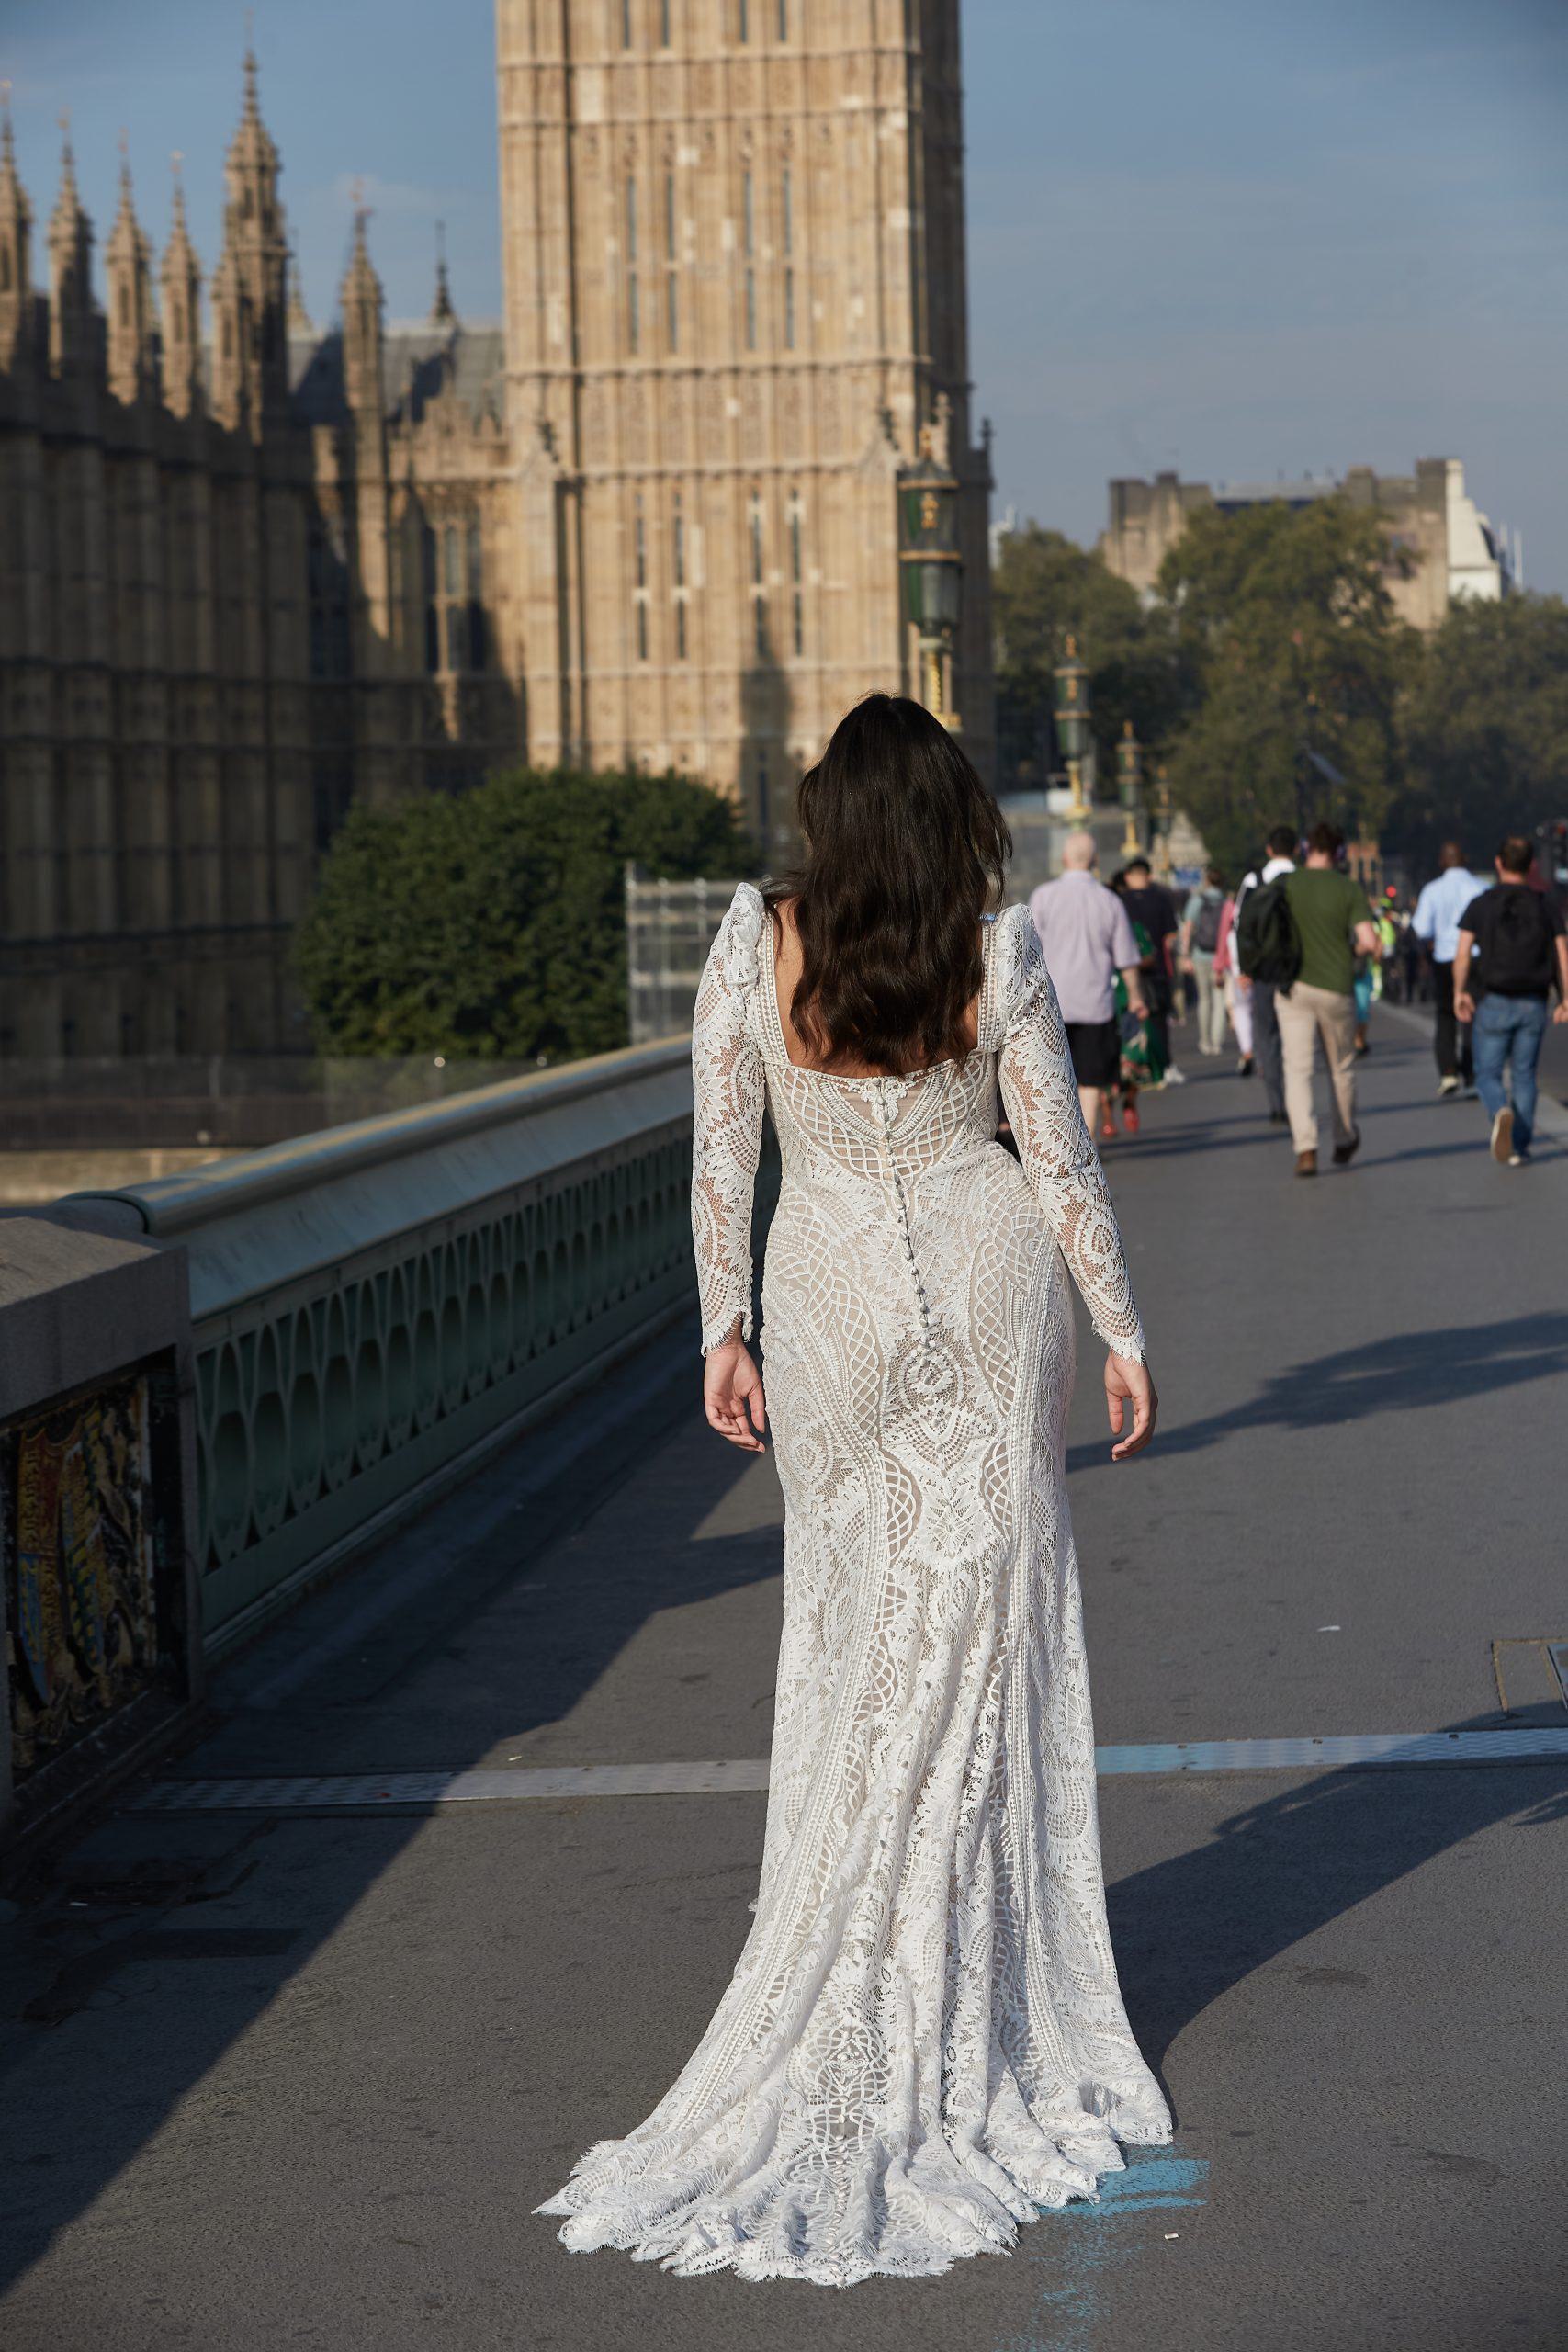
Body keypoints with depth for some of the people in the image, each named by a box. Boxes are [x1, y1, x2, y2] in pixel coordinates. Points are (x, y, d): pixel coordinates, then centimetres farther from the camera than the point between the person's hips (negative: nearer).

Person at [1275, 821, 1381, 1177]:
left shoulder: (1284, 885, -1)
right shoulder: (1349, 889, -5)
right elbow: (1369, 941, -12)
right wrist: (1350, 952, 9)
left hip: (1293, 987, 0)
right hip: (1335, 987, 0)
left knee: (1297, 1069, -1)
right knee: (1341, 1069, 17)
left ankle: (1306, 1148, -17)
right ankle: (1344, 1141, 32)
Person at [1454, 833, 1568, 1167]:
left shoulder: (1480, 905, -3)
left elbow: (1462, 954, -13)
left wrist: (1459, 992, -10)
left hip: (1493, 1003, -2)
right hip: (1533, 1005, 2)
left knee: (1488, 1076, 6)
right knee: (1524, 1077, 14)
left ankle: (1501, 1114, -26)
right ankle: (1519, 1147, 11)